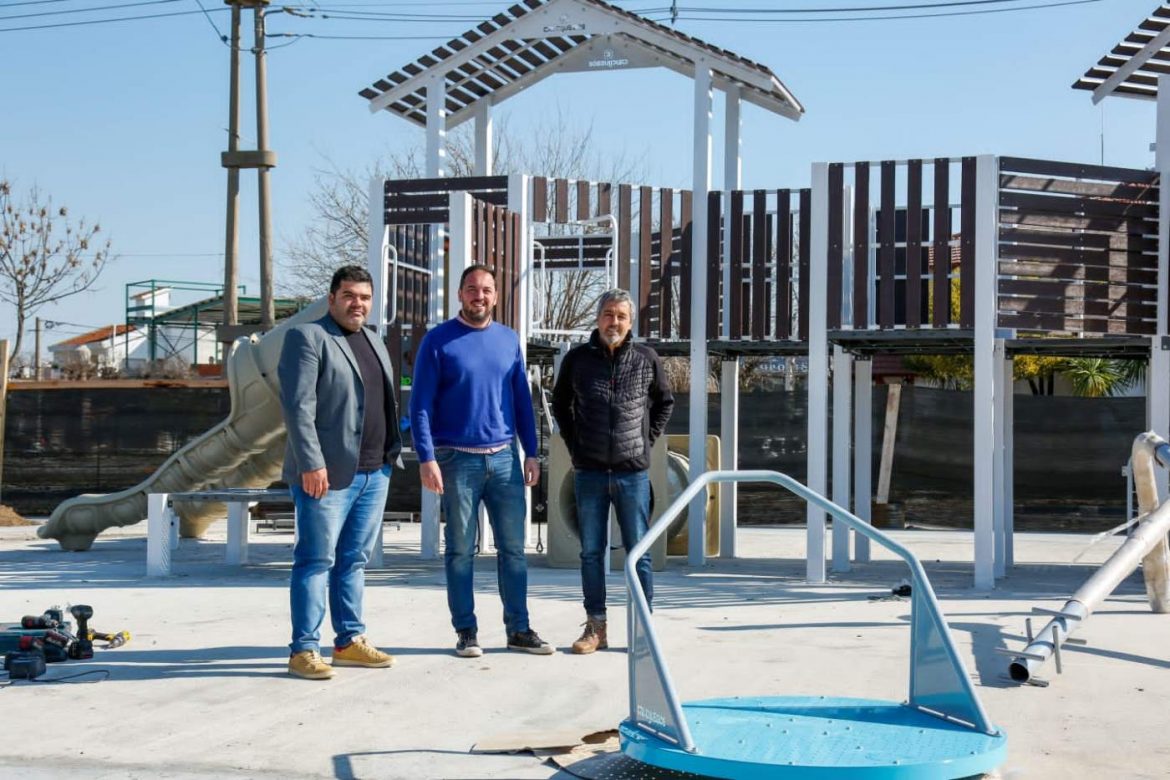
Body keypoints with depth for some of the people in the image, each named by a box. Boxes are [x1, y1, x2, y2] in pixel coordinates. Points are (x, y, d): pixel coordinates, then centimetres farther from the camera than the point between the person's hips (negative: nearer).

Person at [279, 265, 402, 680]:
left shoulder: (374, 342, 19)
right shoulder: (307, 337, -5)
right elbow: (298, 405, -14)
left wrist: (390, 455, 14)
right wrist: (311, 464, -20)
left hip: (374, 473, 7)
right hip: (327, 473, -7)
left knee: (354, 560, 13)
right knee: (316, 561, -4)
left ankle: (350, 641, 20)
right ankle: (304, 650, 1)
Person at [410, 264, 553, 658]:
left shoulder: (509, 339, 10)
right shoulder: (438, 340, -2)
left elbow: (522, 399, 14)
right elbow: (421, 403, -5)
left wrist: (531, 452, 8)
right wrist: (426, 458, -13)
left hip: (505, 458, 4)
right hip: (457, 460, -3)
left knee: (513, 547, 5)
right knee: (461, 550, 3)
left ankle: (518, 629, 14)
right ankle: (466, 632, 11)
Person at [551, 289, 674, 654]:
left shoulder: (646, 359, 1)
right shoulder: (577, 359, 2)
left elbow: (665, 402, 15)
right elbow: (560, 403, 16)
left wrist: (648, 440, 6)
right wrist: (573, 444, 8)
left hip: (633, 472, -1)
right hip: (589, 472, 1)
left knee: (638, 552, 3)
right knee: (592, 551, 6)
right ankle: (595, 627, 13)